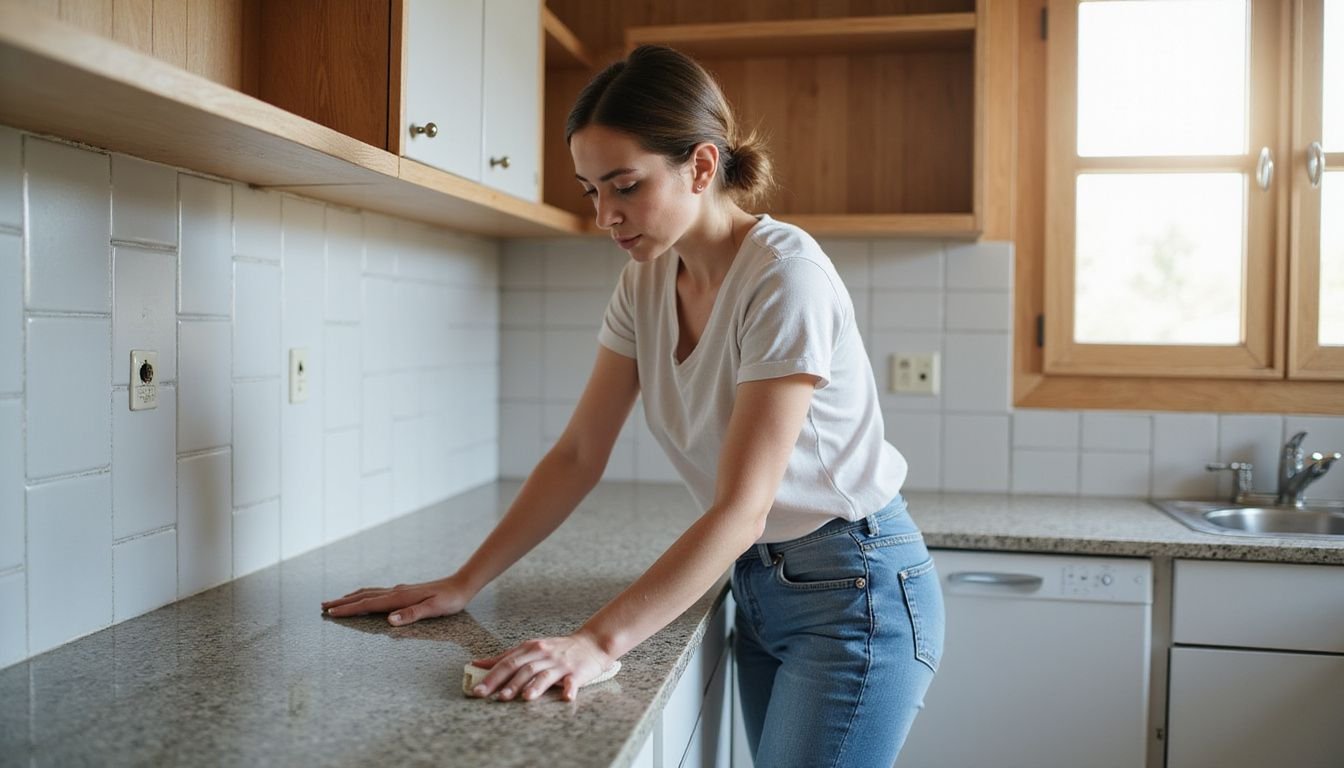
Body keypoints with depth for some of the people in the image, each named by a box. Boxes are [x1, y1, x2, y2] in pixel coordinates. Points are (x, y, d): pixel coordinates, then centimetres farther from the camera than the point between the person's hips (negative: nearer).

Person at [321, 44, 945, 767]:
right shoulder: (645, 281, -1)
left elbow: (741, 509, -27)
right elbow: (578, 456, 0)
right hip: (758, 582, 6)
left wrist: (599, 640, -35)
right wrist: (462, 584, -5)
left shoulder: (785, 275, -23)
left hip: (855, 590, -6)